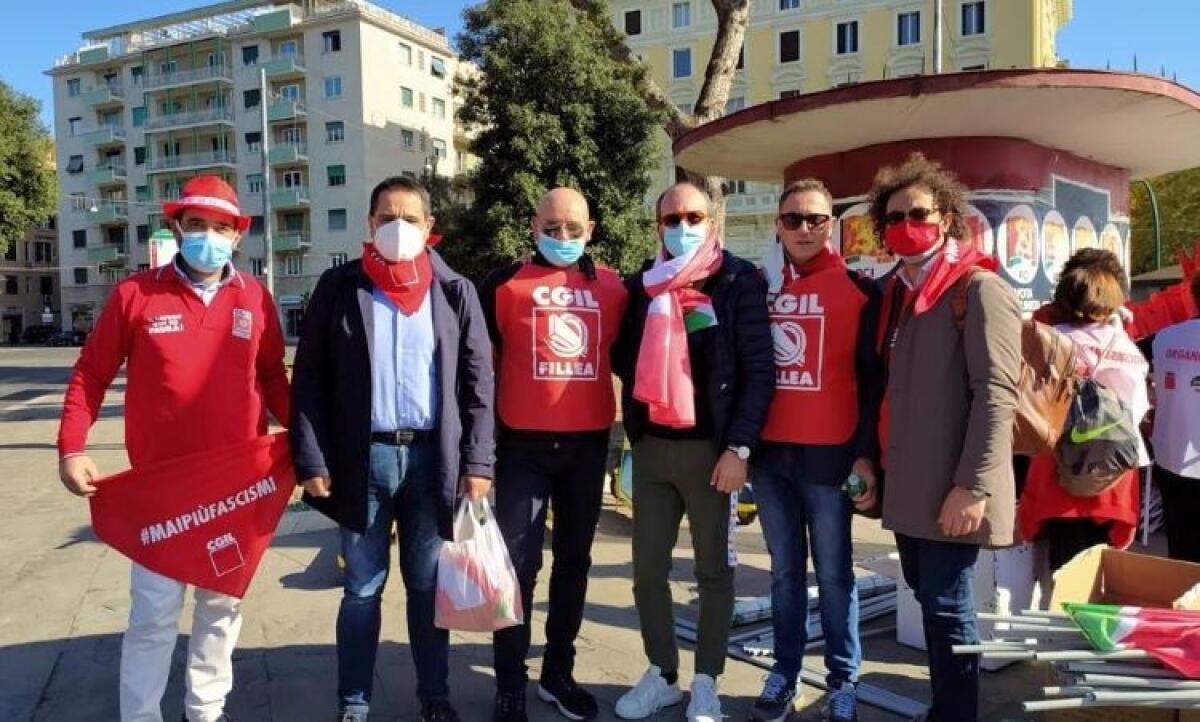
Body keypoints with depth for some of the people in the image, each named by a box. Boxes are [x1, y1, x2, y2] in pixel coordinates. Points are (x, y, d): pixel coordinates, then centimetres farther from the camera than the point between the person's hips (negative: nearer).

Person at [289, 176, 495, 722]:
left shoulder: (455, 291, 4)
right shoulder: (340, 286, 2)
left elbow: (479, 380, 3)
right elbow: (309, 378, 1)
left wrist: (477, 462, -3)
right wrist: (311, 460, -5)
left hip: (433, 458, 1)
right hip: (362, 457, 0)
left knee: (429, 584, 12)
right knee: (362, 587, 10)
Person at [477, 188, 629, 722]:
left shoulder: (613, 288, 6)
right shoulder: (504, 284, -1)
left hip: (589, 445, 3)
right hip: (523, 445, -3)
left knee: (574, 560, 13)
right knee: (518, 564, 0)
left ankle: (559, 673, 28)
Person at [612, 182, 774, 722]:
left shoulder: (739, 281, -4)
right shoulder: (641, 285, 10)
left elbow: (759, 369, -9)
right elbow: (625, 358, 17)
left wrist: (739, 447, -14)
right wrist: (634, 429, 4)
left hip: (710, 447, -4)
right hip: (651, 447, 4)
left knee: (713, 570, 9)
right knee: (648, 570, 10)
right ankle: (661, 674, 27)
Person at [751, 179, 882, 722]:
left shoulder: (858, 290, -1)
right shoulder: (757, 286, 9)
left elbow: (871, 380, -2)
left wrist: (866, 454, -8)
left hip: (829, 454, -3)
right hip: (768, 453, 3)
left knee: (834, 574, 5)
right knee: (785, 572, 13)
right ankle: (784, 674, 23)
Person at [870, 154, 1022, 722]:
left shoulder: (980, 289, -9)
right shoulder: (896, 293, 14)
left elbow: (996, 394, -16)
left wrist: (973, 486, -21)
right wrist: (875, 458, 12)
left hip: (951, 489, -8)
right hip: (908, 484, 8)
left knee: (947, 608, -1)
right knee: (928, 598, 16)